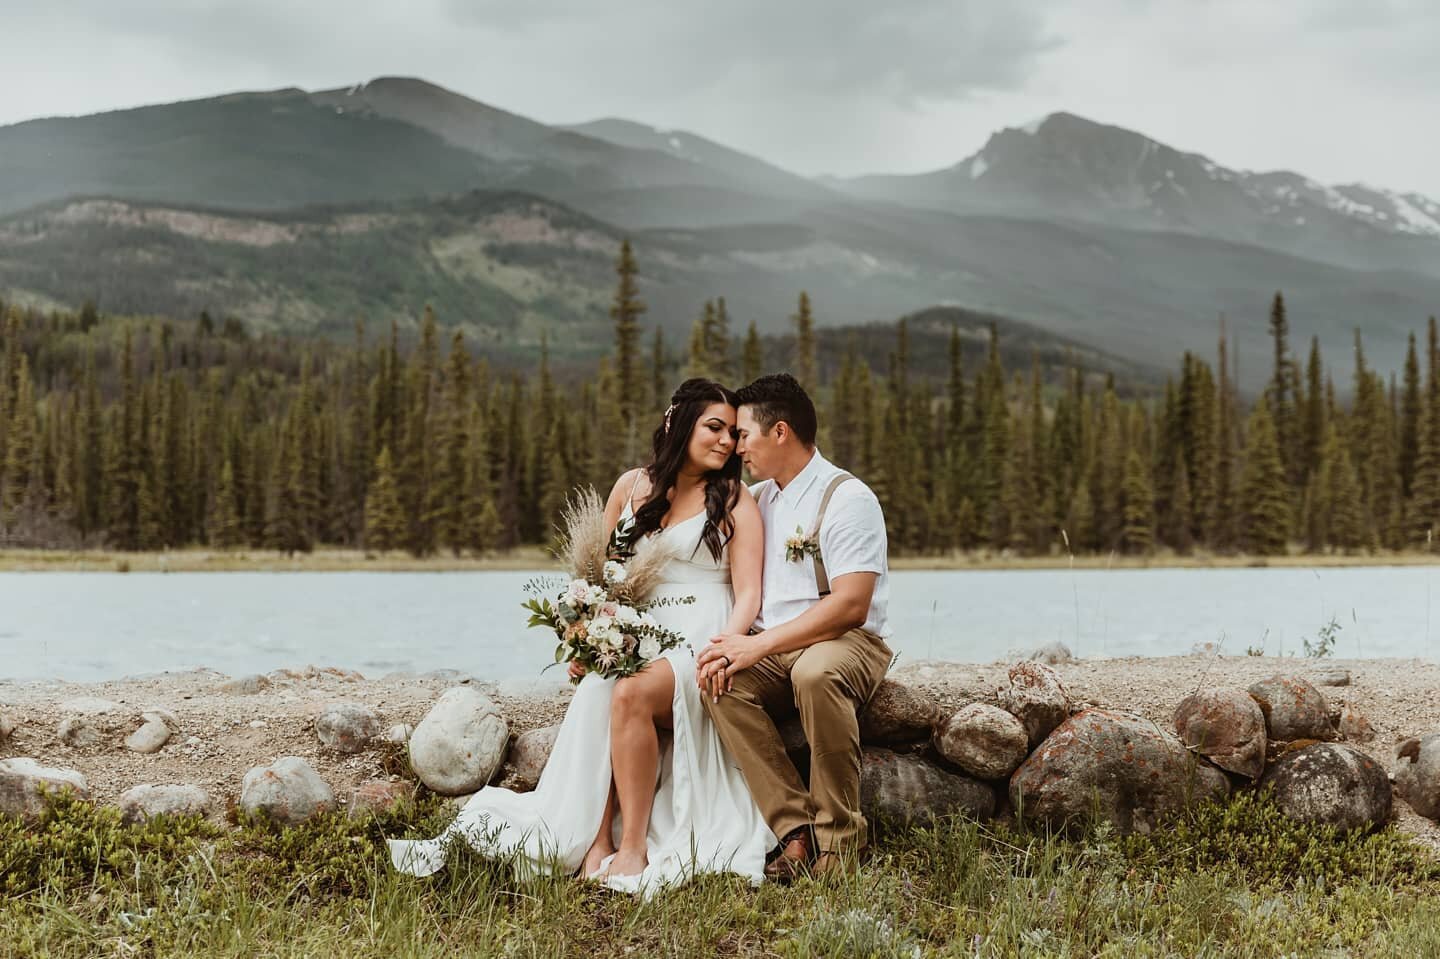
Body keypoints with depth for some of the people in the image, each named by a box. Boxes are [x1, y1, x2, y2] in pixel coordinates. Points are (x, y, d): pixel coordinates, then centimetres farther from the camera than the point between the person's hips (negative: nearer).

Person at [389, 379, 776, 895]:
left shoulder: (735, 500, 4)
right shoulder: (632, 486, 14)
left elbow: (748, 594, -3)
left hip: (701, 640, -3)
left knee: (632, 693, -34)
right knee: (597, 693, -31)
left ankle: (632, 847, -30)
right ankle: (596, 842, -34)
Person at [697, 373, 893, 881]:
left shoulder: (847, 498, -8)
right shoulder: (755, 499, 16)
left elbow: (850, 606, -18)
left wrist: (758, 645, -21)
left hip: (848, 641, -6)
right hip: (772, 650, 6)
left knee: (815, 673, -40)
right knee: (721, 682, -27)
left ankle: (838, 838, -28)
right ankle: (795, 830, -28)